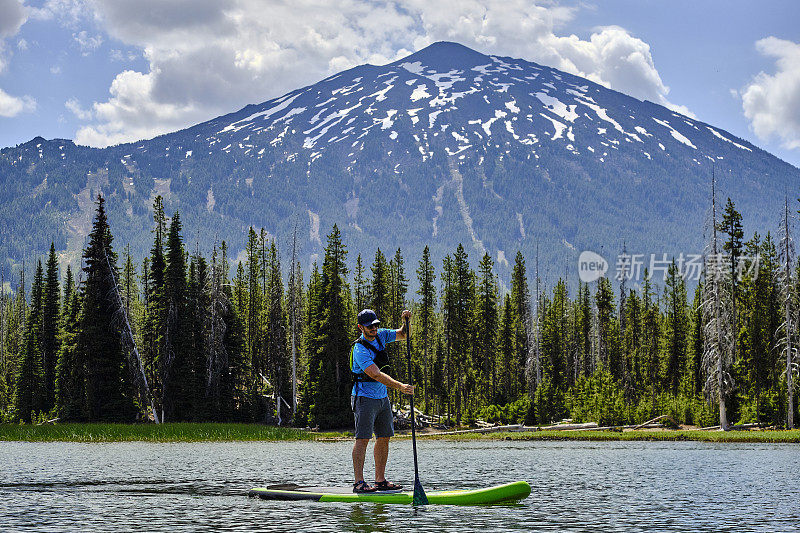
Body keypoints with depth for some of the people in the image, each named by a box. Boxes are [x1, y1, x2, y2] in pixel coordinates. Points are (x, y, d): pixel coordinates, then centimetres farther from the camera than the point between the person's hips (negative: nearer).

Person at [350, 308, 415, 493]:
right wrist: (400, 386, -37)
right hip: (364, 397, -8)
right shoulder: (360, 349, -20)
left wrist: (406, 321, -5)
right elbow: (376, 375, -28)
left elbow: (403, 335, 16)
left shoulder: (380, 335, 5)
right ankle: (359, 483, -13)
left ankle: (380, 480, 12)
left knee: (384, 438, 7)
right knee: (362, 438, -11)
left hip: (382, 397, 8)